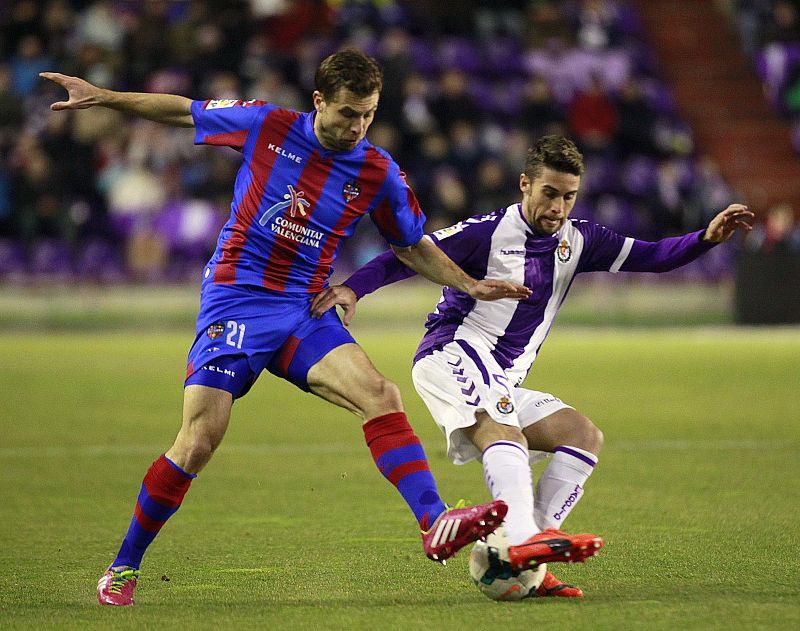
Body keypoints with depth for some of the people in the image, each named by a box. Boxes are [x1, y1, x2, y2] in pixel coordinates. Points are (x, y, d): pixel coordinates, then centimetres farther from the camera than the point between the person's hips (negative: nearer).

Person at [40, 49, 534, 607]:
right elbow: (183, 111, 11)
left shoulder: (379, 173, 3)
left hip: (305, 311, 3)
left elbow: (414, 247, 18)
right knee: (198, 442, -12)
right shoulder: (268, 127, -2)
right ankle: (124, 566, 6)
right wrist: (104, 97, 9)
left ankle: (435, 524, -32)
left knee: (380, 395, -23)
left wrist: (471, 285, 6)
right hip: (236, 301, -2)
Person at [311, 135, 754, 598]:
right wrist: (354, 288, -23)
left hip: (502, 385, 8)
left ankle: (525, 562, -19)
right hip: (455, 353, -8)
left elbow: (651, 256, 13)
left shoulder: (576, 241, 12)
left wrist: (707, 238, -3)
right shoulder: (489, 232, -6)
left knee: (586, 437, -5)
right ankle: (524, 539, -57)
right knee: (504, 431, -33)